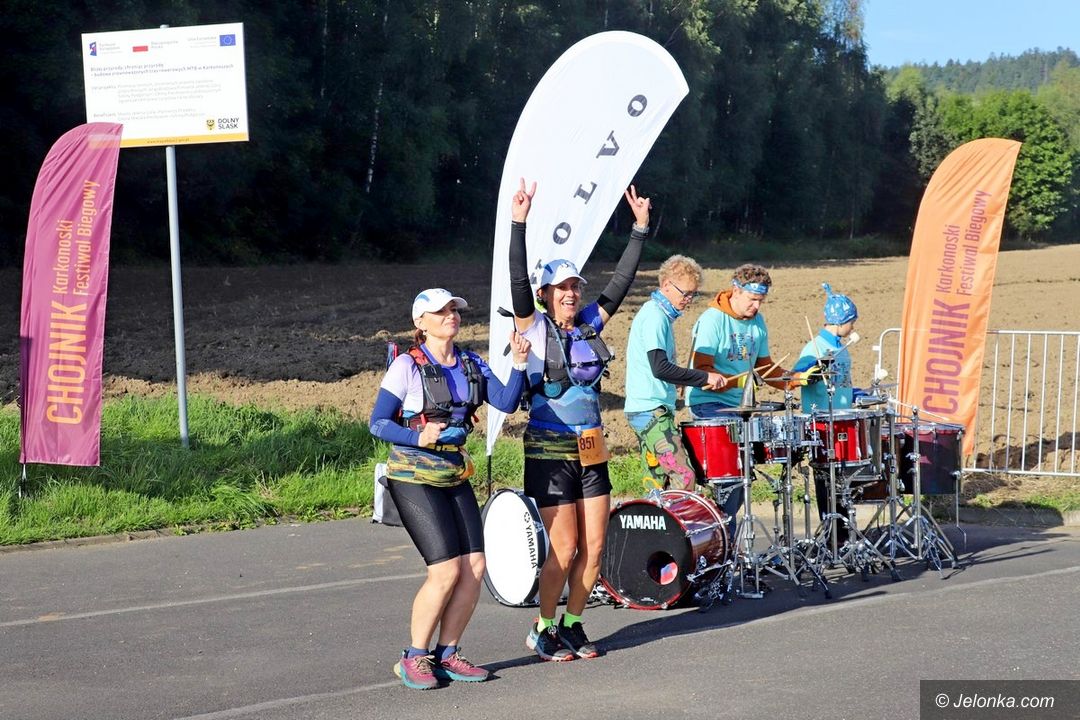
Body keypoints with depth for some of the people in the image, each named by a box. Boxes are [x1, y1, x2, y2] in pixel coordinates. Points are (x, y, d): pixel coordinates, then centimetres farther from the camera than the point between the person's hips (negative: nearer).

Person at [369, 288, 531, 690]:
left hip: (455, 477, 6)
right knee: (447, 570, -13)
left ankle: (447, 655, 12)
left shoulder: (470, 365, 8)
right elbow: (378, 424, -9)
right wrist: (418, 437, -24)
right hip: (414, 478, -6)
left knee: (475, 567, -3)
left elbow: (506, 403, -2)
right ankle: (414, 659, 3)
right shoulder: (407, 365, -8)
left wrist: (519, 363, -15)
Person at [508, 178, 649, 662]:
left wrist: (640, 229, 6)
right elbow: (518, 282, -18)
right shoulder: (534, 328, -5)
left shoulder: (590, 324, 9)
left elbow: (621, 282, 10)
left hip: (591, 451, 5)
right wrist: (519, 223, -26)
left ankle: (572, 625, 21)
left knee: (593, 546, 5)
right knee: (564, 549, -5)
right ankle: (543, 629, 12)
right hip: (550, 452, -5)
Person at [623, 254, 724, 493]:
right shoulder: (654, 317, -13)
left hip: (651, 411, 10)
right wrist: (704, 378, -19)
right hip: (651, 411, -10)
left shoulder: (661, 314, 18)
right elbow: (660, 368, -23)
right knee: (684, 477, -16)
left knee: (659, 485, 9)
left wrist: (698, 380, 18)